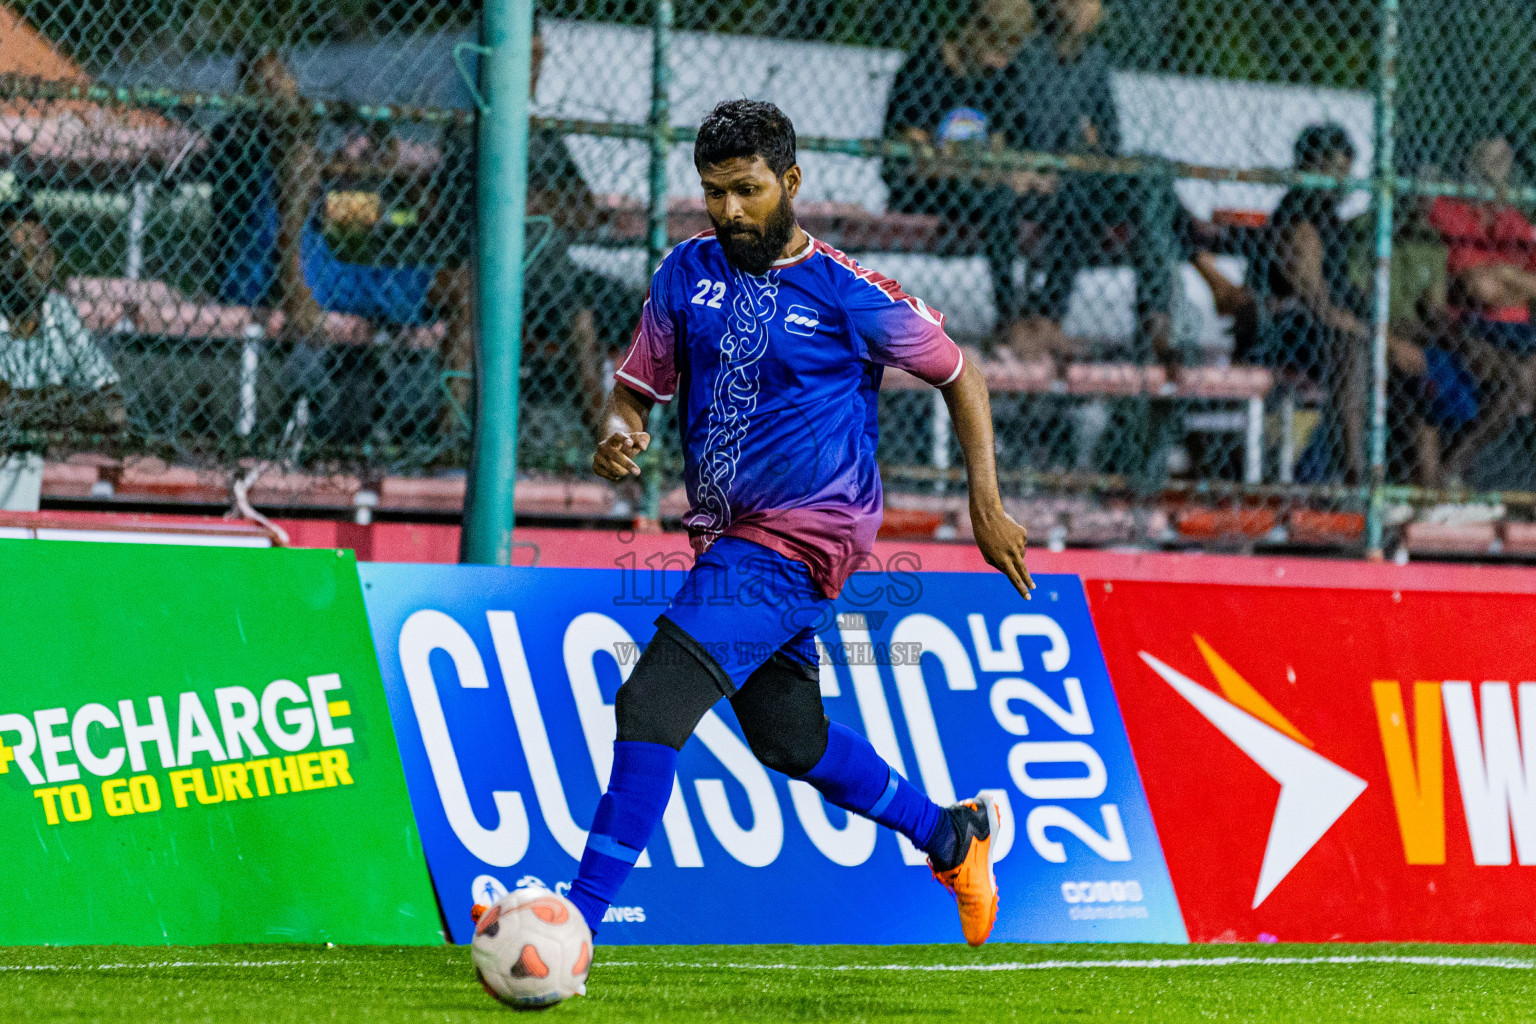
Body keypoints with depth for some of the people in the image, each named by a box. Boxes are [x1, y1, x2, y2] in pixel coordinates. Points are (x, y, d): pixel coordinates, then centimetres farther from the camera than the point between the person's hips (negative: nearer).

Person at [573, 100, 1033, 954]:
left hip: (800, 542, -8)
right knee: (790, 740, 22)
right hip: (727, 536, 8)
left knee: (652, 708, -20)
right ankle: (949, 835, 44)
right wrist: (620, 436, -14)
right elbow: (638, 387, 10)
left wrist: (988, 507, -2)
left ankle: (578, 921, -21)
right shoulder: (688, 273, 5)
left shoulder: (848, 294, -9)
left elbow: (959, 375, 3)